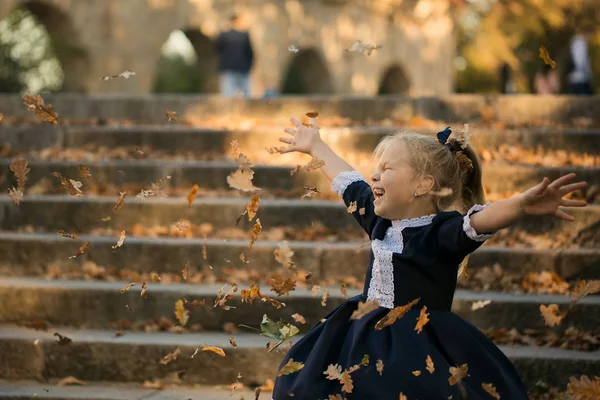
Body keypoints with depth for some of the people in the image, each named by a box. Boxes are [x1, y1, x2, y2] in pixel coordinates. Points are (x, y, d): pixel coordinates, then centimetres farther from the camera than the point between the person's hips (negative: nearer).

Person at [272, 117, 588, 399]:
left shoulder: (442, 230, -15)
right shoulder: (380, 219, 9)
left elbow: (482, 219, -35)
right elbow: (348, 182, 25)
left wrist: (522, 205, -57)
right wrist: (314, 146, 41)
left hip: (420, 352, -7)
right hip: (368, 343, 7)